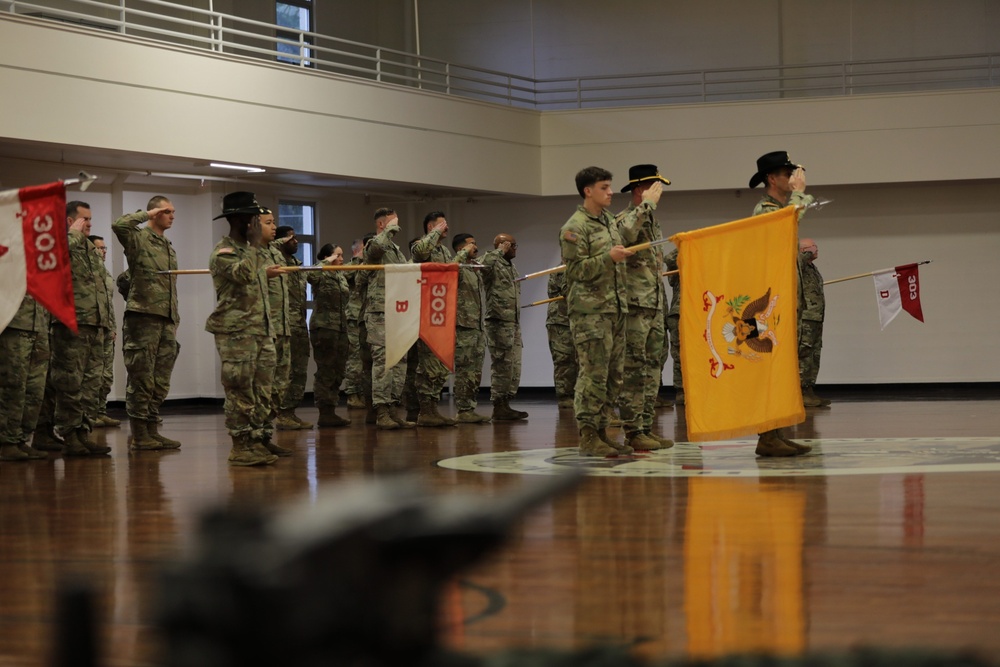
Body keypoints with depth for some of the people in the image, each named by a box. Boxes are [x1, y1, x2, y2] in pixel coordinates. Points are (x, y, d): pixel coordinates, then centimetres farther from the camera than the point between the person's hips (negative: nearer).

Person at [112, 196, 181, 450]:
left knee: (161, 381, 10)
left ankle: (152, 431, 17)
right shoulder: (138, 238, -5)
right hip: (143, 316, -8)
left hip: (167, 320, 8)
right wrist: (147, 215, -15)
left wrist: (175, 316, 19)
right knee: (141, 378, -4)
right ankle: (138, 435, -1)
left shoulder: (169, 246, 20)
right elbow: (118, 225, -27)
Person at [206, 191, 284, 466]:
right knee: (240, 391, -8)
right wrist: (254, 245, -18)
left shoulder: (251, 251, 19)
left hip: (262, 331, 9)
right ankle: (241, 447, -5)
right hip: (236, 333, -9)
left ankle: (260, 441, 13)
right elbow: (242, 273, -28)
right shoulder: (223, 252, -9)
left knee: (262, 391, 8)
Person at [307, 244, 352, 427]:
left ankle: (331, 411, 14)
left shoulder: (342, 276, 16)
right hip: (324, 328, -8)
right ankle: (325, 413, -3)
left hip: (341, 329, 8)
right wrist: (327, 262, -18)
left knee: (338, 372, 8)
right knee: (325, 372, -6)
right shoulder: (321, 275, -6)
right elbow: (310, 274, -31)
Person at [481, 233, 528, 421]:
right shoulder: (493, 264, -9)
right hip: (499, 322, -9)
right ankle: (498, 407, -2)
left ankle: (505, 405, 15)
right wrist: (500, 251, -18)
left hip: (514, 322, 9)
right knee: (502, 365, -6)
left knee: (514, 367, 10)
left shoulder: (511, 267, 19)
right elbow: (486, 263, -35)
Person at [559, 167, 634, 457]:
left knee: (613, 375, 9)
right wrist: (608, 257, -20)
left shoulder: (610, 221, 16)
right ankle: (588, 436, -6)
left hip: (615, 309, 8)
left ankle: (601, 431, 15)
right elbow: (576, 271, -14)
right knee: (593, 373, -10)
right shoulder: (575, 228, -9)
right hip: (590, 312, -8)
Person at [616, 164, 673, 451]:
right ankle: (633, 431, -6)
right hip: (634, 306, -9)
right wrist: (646, 204, -26)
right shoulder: (625, 219, -9)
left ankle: (646, 427, 15)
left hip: (655, 307, 9)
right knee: (633, 370, -7)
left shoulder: (653, 221, 19)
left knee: (651, 368, 10)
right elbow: (626, 234, -35)